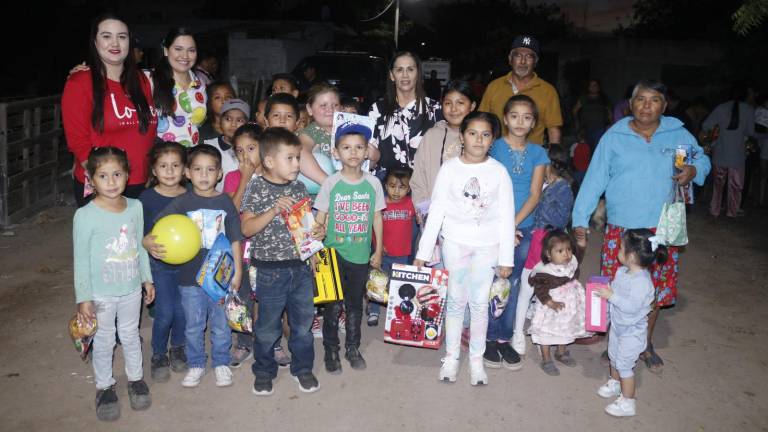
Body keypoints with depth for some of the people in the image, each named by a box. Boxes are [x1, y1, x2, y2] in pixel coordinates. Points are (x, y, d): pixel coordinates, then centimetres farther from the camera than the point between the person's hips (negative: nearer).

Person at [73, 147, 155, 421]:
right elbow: (81, 260, -12)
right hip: (101, 293, -3)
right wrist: (83, 298, -11)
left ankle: (135, 378, 40)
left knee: (130, 335, 20)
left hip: (132, 289, 3)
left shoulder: (135, 207, -5)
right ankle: (104, 386, 34)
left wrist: (147, 279, 11)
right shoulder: (85, 215, -17)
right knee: (104, 341, 13)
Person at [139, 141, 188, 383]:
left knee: (182, 311, 5)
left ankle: (177, 349, 33)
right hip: (160, 264, -2)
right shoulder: (147, 198, -9)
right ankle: (158, 356, 20)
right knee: (165, 313, -5)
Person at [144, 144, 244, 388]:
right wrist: (149, 243, -32)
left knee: (221, 324, 13)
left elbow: (235, 240, 2)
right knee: (193, 326, 13)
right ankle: (196, 364, 32)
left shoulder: (225, 203, -2)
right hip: (190, 276, 0)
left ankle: (221, 363, 32)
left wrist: (237, 271, 0)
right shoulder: (182, 203, -5)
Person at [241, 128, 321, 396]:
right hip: (271, 270, -4)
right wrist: (274, 210, -25)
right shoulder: (257, 188, -9)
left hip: (301, 266, 4)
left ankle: (303, 368, 34)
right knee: (268, 326, 10)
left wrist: (317, 231, -7)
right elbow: (247, 229, -14)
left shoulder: (298, 187, 3)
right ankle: (264, 371, 31)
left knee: (303, 321, 15)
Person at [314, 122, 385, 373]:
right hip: (334, 253, -2)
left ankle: (353, 348, 30)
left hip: (361, 255, 2)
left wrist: (378, 251, 6)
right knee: (333, 305, 4)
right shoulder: (331, 183, -6)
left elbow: (377, 218, 5)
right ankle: (331, 351, 20)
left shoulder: (373, 183, -1)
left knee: (355, 304, 14)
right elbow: (320, 219, -1)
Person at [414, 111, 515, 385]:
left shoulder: (498, 171, -3)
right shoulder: (450, 168, -4)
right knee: (456, 300, 9)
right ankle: (451, 356, 23)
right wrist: (423, 251, -5)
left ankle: (476, 359, 23)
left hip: (487, 245, 0)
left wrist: (506, 258, -3)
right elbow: (436, 212, -3)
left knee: (479, 303, 7)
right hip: (455, 242, 0)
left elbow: (506, 217, -1)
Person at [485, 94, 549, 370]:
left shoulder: (538, 153, 6)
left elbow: (534, 194, 0)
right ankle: (490, 338, 12)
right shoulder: (494, 147, -2)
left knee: (511, 283, 7)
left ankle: (505, 338, 17)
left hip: (522, 227, 3)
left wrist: (513, 224, -11)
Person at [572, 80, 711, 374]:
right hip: (621, 230, -2)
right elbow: (594, 180, -5)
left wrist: (693, 170, -10)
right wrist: (580, 220, -11)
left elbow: (702, 159, 15)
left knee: (657, 290, 10)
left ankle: (645, 344, 32)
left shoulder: (678, 134, 2)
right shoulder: (614, 137, -3)